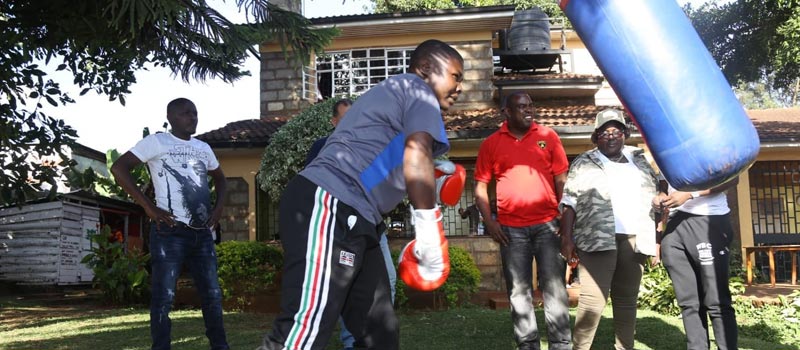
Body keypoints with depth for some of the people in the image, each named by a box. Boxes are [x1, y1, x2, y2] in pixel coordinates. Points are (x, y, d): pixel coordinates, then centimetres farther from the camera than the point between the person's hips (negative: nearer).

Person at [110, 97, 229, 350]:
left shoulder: (203, 148, 17)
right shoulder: (157, 142, -1)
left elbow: (219, 177, 32)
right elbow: (119, 168, -8)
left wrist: (219, 205, 13)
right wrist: (148, 206, -13)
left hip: (202, 234, 6)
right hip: (170, 233, -6)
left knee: (212, 294, 9)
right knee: (165, 295, -3)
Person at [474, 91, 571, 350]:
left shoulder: (548, 136, 6)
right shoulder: (491, 143, 4)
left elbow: (562, 179, 6)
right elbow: (480, 185, 5)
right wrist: (489, 221, -4)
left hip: (547, 224, 0)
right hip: (511, 228, 0)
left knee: (554, 286, 1)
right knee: (519, 290, 5)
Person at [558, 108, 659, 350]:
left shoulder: (639, 160, 17)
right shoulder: (584, 163, 6)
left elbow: (653, 197, 18)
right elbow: (569, 203, 1)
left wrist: (657, 235, 10)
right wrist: (567, 237, -8)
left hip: (634, 239, 4)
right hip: (598, 240, -4)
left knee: (627, 300, 8)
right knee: (593, 300, -10)